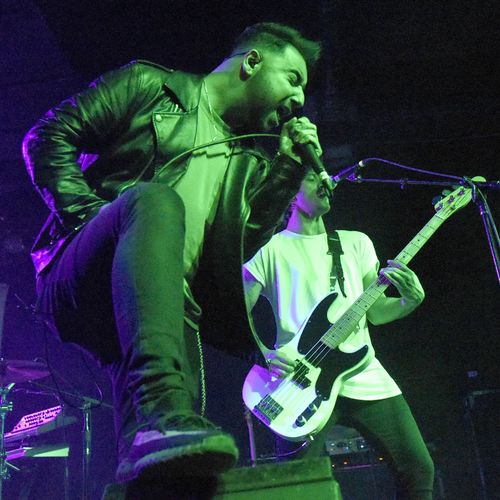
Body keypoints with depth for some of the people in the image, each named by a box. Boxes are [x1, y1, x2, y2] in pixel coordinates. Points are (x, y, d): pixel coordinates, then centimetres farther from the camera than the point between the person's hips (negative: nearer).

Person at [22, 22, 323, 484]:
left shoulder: (246, 163, 24)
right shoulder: (148, 86, 10)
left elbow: (242, 247, 12)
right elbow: (48, 137, 4)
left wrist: (287, 169, 9)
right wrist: (89, 215, -10)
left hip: (170, 306, 5)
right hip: (79, 283, -4)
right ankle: (159, 410, -50)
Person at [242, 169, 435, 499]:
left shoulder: (357, 242, 18)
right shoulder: (271, 249, 4)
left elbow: (374, 312, 14)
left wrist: (411, 300, -5)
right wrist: (264, 354, -15)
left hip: (365, 377, 5)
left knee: (420, 470, 6)